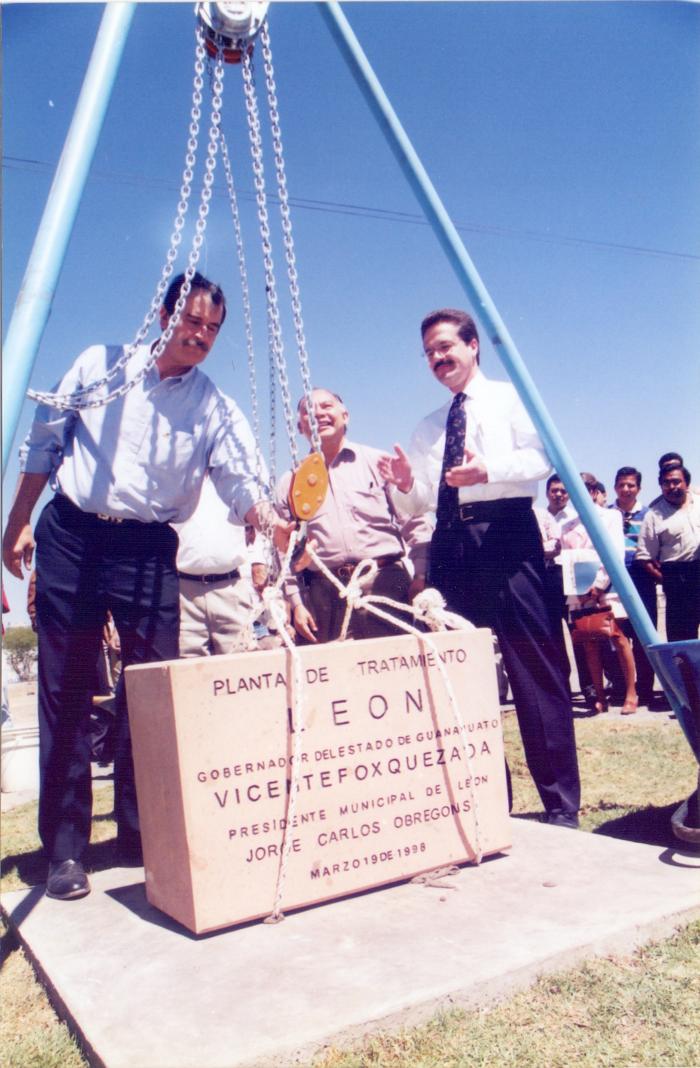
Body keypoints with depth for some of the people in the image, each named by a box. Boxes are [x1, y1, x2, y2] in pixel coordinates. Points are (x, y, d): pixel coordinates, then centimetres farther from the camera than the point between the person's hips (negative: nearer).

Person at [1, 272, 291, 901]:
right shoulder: (100, 365, 6)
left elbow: (239, 480, -9)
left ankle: (141, 833, 17)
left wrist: (272, 521, -30)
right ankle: (65, 850, 11)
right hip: (70, 535, 0)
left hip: (147, 549, 1)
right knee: (65, 691, 2)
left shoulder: (215, 409, 5)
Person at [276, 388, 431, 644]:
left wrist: (421, 575, -4)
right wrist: (296, 602, 5)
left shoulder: (378, 462, 9)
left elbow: (415, 523, 7)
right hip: (324, 595, 1)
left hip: (385, 583, -1)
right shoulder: (290, 482, 13)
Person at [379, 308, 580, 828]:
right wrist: (405, 484, -2)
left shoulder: (510, 398, 12)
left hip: (506, 530, -5)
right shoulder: (428, 428, 25)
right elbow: (417, 505, 20)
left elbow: (540, 457, -5)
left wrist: (489, 470, -22)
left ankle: (561, 800, -1)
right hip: (450, 542, 6)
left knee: (533, 665, -9)